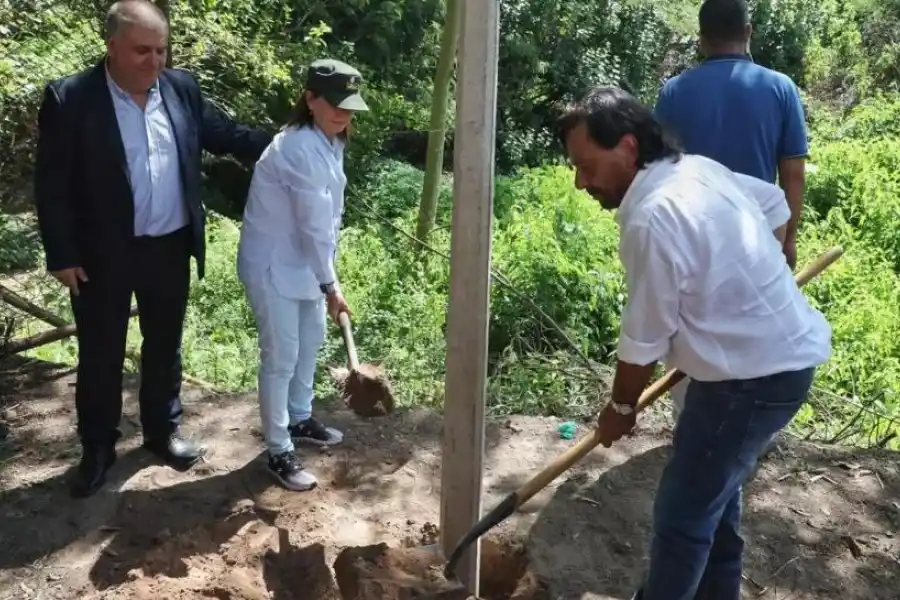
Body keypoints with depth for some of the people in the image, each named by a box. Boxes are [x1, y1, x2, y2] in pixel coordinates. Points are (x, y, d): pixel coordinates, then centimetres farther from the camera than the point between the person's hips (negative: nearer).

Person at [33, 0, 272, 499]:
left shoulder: (182, 88, 0)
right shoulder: (69, 98, -12)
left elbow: (225, 134, 11)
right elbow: (52, 185, -10)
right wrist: (62, 256, -11)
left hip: (170, 248, 4)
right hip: (103, 254, -3)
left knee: (164, 346, 17)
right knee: (100, 355, 11)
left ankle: (162, 431, 36)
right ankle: (97, 447, 29)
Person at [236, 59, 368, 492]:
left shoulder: (328, 142, 5)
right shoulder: (300, 149, -26)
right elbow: (314, 224, -23)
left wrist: (327, 274, 7)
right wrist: (331, 284, -15)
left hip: (303, 261, 10)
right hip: (273, 265, -10)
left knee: (310, 343, 21)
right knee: (281, 357, -1)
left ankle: (300, 419, 41)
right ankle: (279, 452, 13)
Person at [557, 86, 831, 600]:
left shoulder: (653, 220, -27)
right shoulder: (700, 168, 1)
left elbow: (644, 341, -17)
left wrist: (621, 408, 0)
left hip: (755, 374, -10)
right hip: (784, 349, 10)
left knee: (682, 511, 2)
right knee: (714, 488, 25)